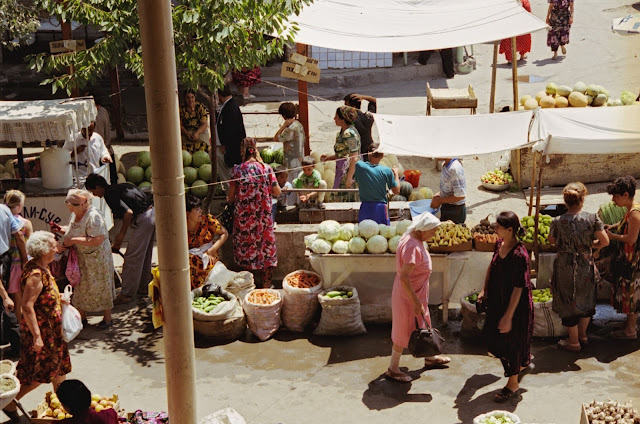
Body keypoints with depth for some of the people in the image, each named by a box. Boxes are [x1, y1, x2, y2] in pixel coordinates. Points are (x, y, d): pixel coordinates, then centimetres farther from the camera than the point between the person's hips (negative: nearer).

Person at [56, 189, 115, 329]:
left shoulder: (93, 216, -25)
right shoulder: (75, 214, 1)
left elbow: (97, 240, -33)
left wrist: (73, 240, -28)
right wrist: (62, 229, 0)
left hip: (96, 258, -8)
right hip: (80, 257, 8)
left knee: (100, 287, 4)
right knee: (80, 287, 15)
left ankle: (107, 318, 19)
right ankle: (82, 318, 30)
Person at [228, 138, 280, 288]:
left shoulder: (237, 170, -7)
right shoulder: (266, 169, -4)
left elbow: (231, 196, -4)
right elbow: (277, 192, -4)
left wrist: (230, 199, 20)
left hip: (243, 216, -1)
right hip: (263, 215, 1)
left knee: (246, 247, 11)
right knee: (265, 244, 12)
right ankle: (266, 282, 17)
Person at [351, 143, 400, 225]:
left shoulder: (359, 166, -4)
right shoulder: (386, 171, -6)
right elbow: (396, 191, 1)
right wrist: (396, 173, 17)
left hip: (365, 208, 1)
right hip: (380, 209, -1)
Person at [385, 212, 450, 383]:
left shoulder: (411, 238, 1)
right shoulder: (413, 247, -30)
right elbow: (403, 277, -34)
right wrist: (416, 302, -30)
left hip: (418, 292, 10)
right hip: (407, 294, -10)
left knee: (423, 325, 25)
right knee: (404, 331, 4)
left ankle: (429, 357, 44)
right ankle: (393, 369, 17)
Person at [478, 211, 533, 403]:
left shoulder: (519, 255, -28)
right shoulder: (500, 244, -3)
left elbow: (518, 288, -25)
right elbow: (492, 267, 15)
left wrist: (508, 316, -23)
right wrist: (484, 290, 14)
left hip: (516, 306, -8)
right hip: (498, 301, 8)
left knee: (510, 342, 7)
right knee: (494, 337, 21)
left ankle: (513, 383, 27)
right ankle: (523, 362, 46)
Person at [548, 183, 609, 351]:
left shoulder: (558, 222, -18)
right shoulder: (592, 218, -15)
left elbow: (551, 240, 1)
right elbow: (605, 241, -10)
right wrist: (591, 245, 9)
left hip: (566, 268, -2)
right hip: (586, 267, 2)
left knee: (569, 302, 13)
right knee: (586, 299, 22)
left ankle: (573, 341, 25)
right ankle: (583, 335, 39)